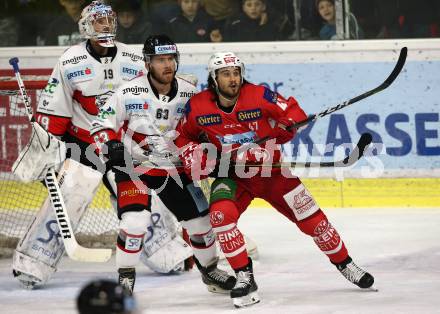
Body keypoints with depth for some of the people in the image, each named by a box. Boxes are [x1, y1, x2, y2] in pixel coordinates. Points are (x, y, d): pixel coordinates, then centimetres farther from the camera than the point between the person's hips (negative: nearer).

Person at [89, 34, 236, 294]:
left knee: (200, 220, 7)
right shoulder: (130, 93, -15)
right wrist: (112, 146, -27)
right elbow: (101, 124, -9)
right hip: (134, 166, -4)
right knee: (135, 222, -23)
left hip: (174, 168, 4)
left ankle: (210, 271, 32)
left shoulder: (190, 94, -5)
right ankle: (125, 279, -6)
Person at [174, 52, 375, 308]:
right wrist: (192, 154, -12)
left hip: (270, 170, 0)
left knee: (312, 218, 0)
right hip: (231, 175, 0)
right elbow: (183, 135, 6)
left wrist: (271, 139, -24)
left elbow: (294, 114, -11)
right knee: (221, 213, -29)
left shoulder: (259, 96, -17)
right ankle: (245, 278, -19)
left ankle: (345, 265, 23)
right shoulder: (197, 107, -12)